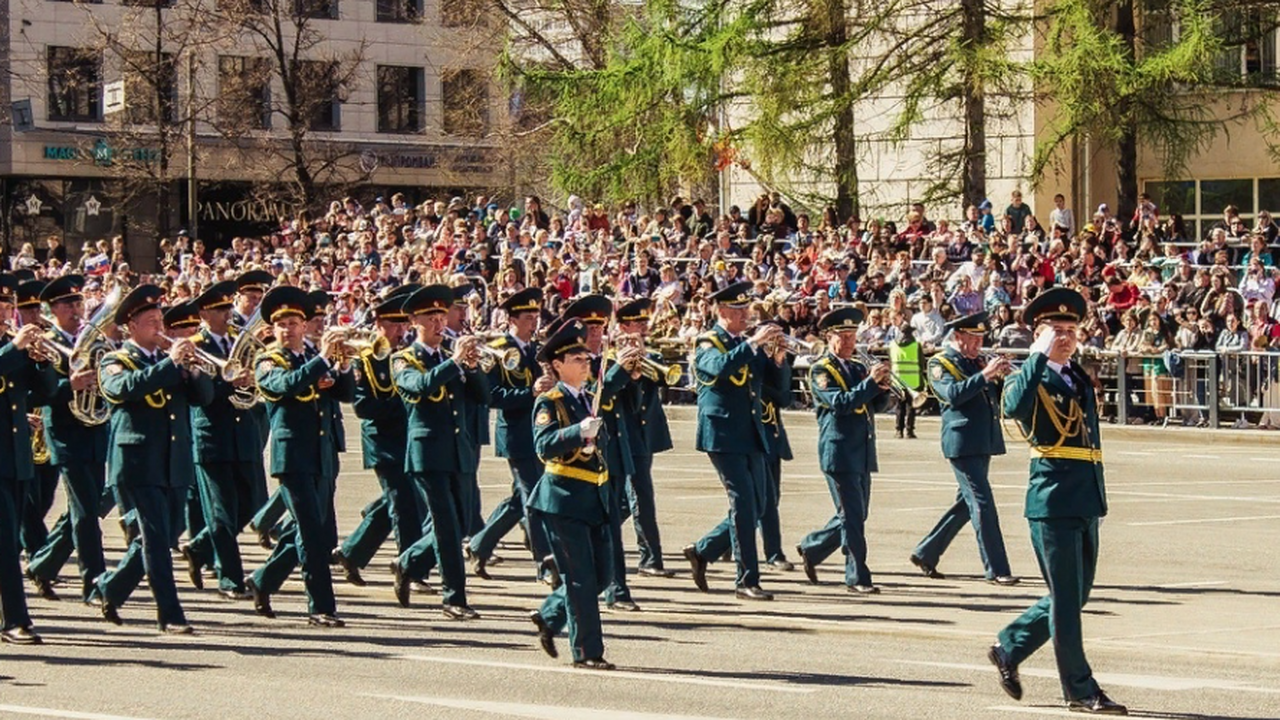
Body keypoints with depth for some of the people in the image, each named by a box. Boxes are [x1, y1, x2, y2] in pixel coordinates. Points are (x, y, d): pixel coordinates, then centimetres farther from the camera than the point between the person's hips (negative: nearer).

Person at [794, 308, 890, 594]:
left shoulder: (858, 368, 17)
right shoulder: (821, 370, -6)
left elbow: (877, 404, 12)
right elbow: (840, 403, -20)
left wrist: (882, 387, -8)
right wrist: (870, 382, -25)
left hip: (862, 453, 8)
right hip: (839, 451, -8)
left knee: (855, 516, 13)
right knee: (852, 516, -8)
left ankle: (811, 548, 31)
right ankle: (857, 577, -4)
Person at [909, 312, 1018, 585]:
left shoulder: (977, 362, 17)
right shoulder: (940, 364, -5)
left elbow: (998, 397, 14)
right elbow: (953, 394, -22)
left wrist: (1004, 376, -4)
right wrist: (984, 375, -27)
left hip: (984, 442, 8)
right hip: (962, 442, -8)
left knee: (967, 503, 13)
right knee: (982, 503, -10)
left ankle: (926, 554, 24)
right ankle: (996, 569, -8)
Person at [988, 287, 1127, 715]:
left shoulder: (1079, 378, 17)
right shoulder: (1028, 377, -6)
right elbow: (1014, 407, -30)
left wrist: (1096, 496, 19)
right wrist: (1040, 356, -26)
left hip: (1087, 499, 8)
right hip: (1053, 499, -8)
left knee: (1075, 595, 14)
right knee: (1066, 598, -2)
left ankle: (1009, 648, 29)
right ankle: (1080, 691, 4)